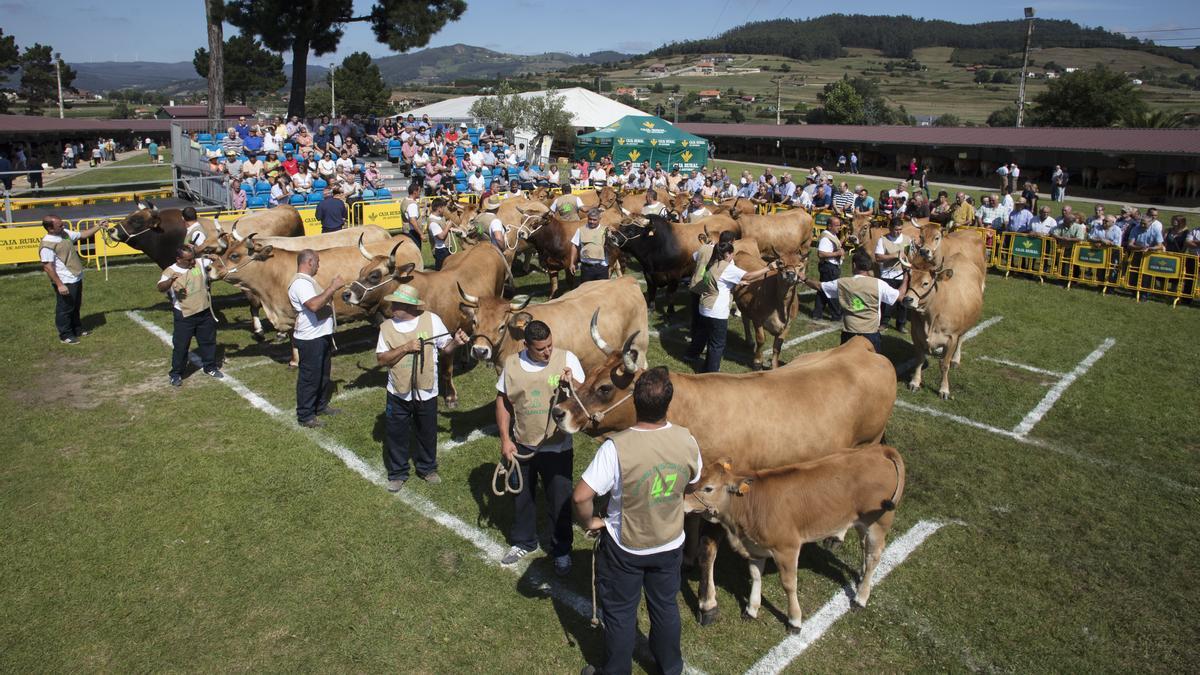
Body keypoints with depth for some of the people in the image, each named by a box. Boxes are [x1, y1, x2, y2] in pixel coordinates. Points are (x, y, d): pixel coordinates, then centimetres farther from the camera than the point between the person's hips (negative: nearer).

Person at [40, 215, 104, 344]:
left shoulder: (65, 233, 3)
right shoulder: (47, 245, -21)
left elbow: (83, 234, 18)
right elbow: (48, 267, -22)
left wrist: (98, 226, 10)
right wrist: (59, 284, -24)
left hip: (76, 279, 9)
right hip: (65, 282, -9)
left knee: (76, 306, 22)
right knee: (65, 309, 4)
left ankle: (77, 329, 37)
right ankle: (65, 335, 15)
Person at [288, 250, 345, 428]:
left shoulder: (308, 280, 15)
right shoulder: (300, 283, -20)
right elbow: (313, 305, -35)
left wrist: (332, 289, 15)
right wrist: (332, 288, -31)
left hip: (322, 335, 11)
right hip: (310, 339, -11)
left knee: (323, 374, 23)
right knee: (309, 377, 1)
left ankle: (321, 406, 40)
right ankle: (305, 416, 13)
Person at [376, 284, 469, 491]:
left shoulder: (431, 320, -9)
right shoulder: (387, 327, -6)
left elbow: (444, 349, -1)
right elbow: (381, 359, -11)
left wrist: (455, 342, -22)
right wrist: (405, 347, -22)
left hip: (426, 392, 0)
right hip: (398, 393, 0)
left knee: (427, 433, 17)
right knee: (396, 434, 11)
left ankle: (427, 468, 39)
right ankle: (397, 473, 31)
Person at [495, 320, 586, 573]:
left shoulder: (567, 359, -13)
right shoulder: (512, 364, -7)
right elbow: (502, 400, 2)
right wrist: (505, 439, -2)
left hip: (557, 447, -2)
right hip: (522, 446, 3)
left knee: (559, 501, 9)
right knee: (521, 496, 21)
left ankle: (561, 551, 32)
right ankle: (523, 542, 44)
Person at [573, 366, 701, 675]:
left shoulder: (616, 447, -31)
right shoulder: (687, 440, -18)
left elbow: (580, 496, -31)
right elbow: (693, 482, 1)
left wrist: (589, 522, -12)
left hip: (624, 547, -3)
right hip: (670, 544, 4)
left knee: (619, 614, 20)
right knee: (665, 607, 27)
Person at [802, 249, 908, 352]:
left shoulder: (842, 283, -3)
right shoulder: (879, 284, -9)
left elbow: (818, 286, 11)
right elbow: (900, 296, 1)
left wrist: (804, 279, 29)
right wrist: (906, 274, 15)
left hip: (849, 335, 2)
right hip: (871, 334, -2)